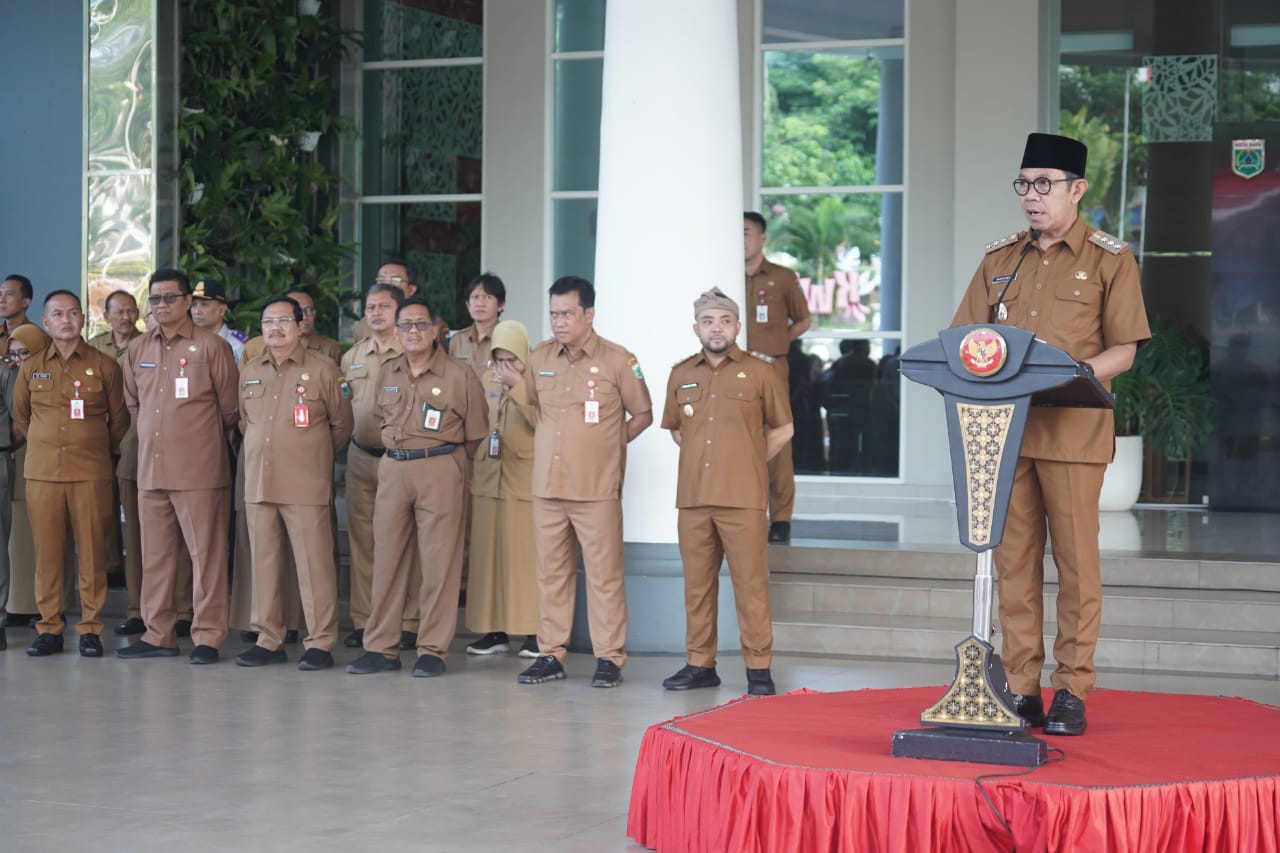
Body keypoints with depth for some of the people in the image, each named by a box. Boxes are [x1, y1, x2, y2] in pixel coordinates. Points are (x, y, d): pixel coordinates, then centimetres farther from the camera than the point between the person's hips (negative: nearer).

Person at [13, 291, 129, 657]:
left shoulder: (104, 366, 3)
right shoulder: (30, 368, 9)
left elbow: (119, 419, 12)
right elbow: (20, 418, 21)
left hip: (91, 472, -2)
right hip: (42, 472, 2)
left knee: (92, 550, -2)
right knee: (46, 551, 1)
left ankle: (90, 628, 5)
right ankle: (49, 628, 8)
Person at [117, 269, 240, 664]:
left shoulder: (211, 347, -4)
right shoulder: (137, 350, 11)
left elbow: (231, 408, 1)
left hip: (199, 469, -5)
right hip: (150, 467, 5)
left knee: (206, 553, -3)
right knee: (155, 555, 9)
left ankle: (207, 636, 2)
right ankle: (158, 634, 16)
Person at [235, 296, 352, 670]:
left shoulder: (323, 370, -1)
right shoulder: (250, 372, 13)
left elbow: (341, 425, 7)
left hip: (306, 485, -5)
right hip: (258, 482, 5)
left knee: (314, 563, -5)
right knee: (264, 563, 7)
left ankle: (320, 643, 1)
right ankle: (269, 639, 15)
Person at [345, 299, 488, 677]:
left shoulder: (460, 377, -3)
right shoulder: (387, 374, 11)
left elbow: (475, 434, 3)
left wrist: (443, 459, 7)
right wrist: (400, 450, 15)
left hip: (440, 470, -4)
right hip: (393, 469, 5)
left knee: (439, 563, -3)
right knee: (386, 559, 5)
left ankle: (433, 651, 3)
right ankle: (381, 648, 11)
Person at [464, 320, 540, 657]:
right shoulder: (487, 380, 13)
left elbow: (541, 421, -17)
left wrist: (517, 386, -18)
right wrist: (472, 468, 15)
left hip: (525, 480, -5)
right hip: (488, 478, 5)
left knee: (526, 554, -6)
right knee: (488, 555, 5)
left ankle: (534, 630, 0)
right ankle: (494, 630, 11)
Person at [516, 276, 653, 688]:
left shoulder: (618, 361, -3)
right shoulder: (539, 358, 9)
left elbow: (642, 415, 6)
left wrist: (609, 443, 2)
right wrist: (546, 440, 13)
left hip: (597, 488, -4)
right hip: (547, 485, 4)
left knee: (604, 574, -2)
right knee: (551, 572, 8)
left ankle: (609, 658, 4)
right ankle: (551, 654, 15)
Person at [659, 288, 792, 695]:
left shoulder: (760, 372, 1)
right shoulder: (681, 374, 11)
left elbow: (783, 429, 8)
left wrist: (747, 461, 4)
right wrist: (701, 457, 12)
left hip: (743, 498, -4)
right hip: (693, 497, 4)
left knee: (750, 585, -4)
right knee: (697, 584, 8)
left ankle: (759, 669, 0)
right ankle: (700, 664, 16)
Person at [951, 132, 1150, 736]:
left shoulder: (1109, 259, 2)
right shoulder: (999, 258, 14)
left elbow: (1123, 351, -1)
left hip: (1073, 431, -4)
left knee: (1076, 561, -2)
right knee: (1014, 561, 4)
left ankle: (1072, 692, 5)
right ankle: (1020, 691, 9)